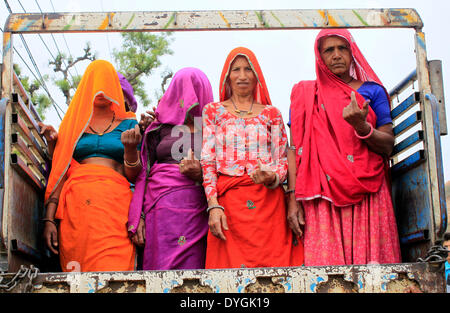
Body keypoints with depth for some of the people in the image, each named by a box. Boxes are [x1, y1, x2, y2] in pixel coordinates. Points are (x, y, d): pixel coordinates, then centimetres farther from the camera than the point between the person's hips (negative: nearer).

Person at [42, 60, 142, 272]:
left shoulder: (128, 125, 15)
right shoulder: (73, 124, 18)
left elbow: (133, 176, 9)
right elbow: (60, 172, 11)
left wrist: (130, 148, -11)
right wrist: (49, 219, 1)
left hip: (115, 201, -1)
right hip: (76, 202, 1)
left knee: (112, 273, -16)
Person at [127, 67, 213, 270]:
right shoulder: (160, 128, 16)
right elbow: (143, 173, 11)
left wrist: (202, 175, -11)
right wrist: (138, 217, 1)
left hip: (197, 210, 0)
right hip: (163, 207, 1)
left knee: (192, 270, -9)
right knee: (162, 267, -8)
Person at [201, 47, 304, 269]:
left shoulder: (271, 113, 13)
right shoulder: (213, 111, 12)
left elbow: (283, 160, 12)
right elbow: (207, 161, 4)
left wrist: (273, 177, -12)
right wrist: (213, 205, -8)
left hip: (269, 200, 1)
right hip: (228, 202, 0)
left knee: (272, 264, -4)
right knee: (230, 262, -6)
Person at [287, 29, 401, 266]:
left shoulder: (371, 91, 13)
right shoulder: (305, 93, 13)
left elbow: (388, 146, 7)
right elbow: (295, 148, 7)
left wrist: (361, 126, -13)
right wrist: (293, 198, -3)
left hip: (366, 194, 1)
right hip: (321, 196, 0)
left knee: (369, 257, -5)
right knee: (324, 259, -8)